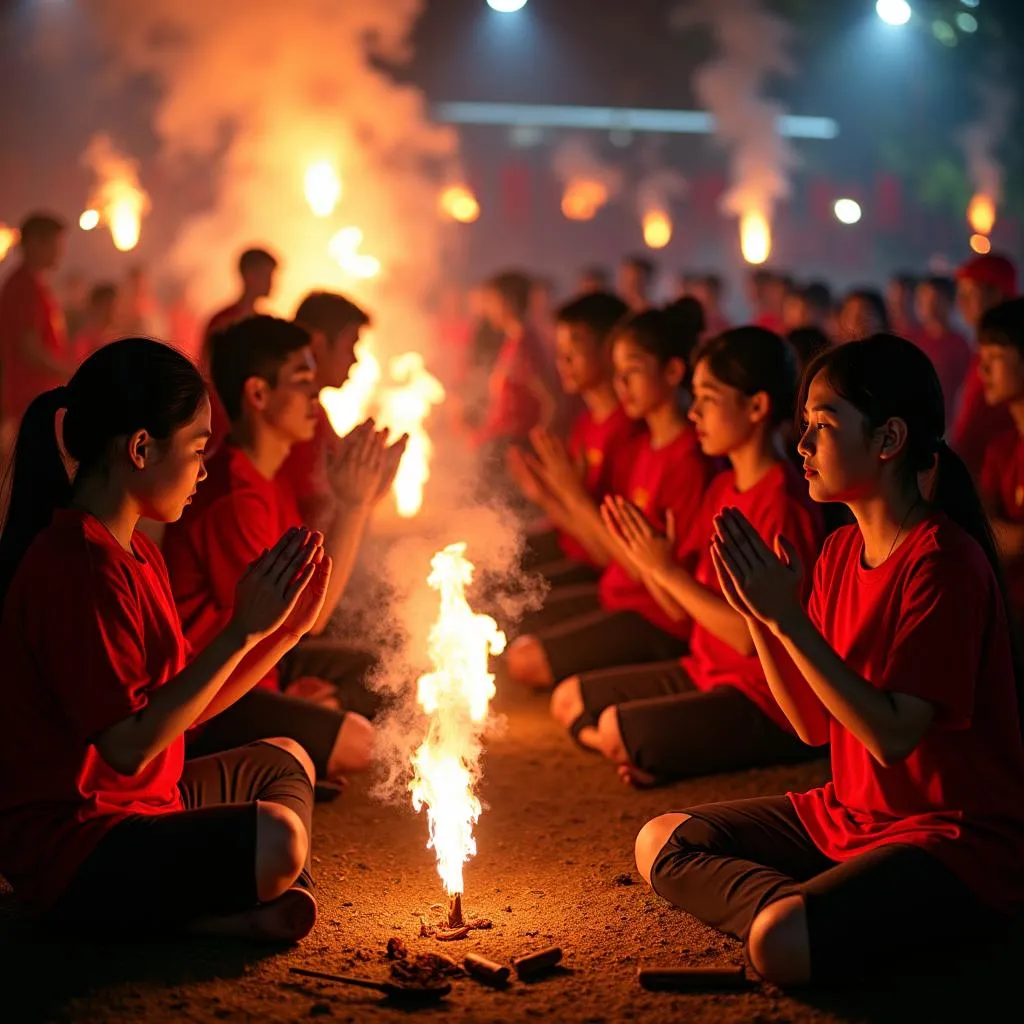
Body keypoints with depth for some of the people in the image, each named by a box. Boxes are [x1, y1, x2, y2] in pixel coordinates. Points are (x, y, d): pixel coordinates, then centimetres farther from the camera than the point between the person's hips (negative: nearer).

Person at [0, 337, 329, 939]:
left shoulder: (136, 552, 13)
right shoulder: (79, 566, -21)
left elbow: (185, 705, 13)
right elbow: (128, 746, -25)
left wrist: (286, 630, 5)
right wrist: (243, 630, -22)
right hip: (70, 847, -11)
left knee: (284, 761, 24)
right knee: (273, 838, -31)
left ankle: (267, 904, -2)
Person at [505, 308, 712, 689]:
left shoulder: (688, 460, -23)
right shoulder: (646, 443, 5)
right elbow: (611, 551, 5)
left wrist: (579, 501, -21)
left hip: (654, 620, -9)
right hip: (618, 595, 9)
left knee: (525, 660, -12)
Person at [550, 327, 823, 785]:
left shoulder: (783, 502, -20)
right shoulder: (722, 488, 8)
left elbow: (752, 635, -24)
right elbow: (683, 605, 7)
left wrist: (667, 571, -19)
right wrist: (646, 554, -12)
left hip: (764, 701, -10)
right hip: (705, 672, 10)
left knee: (616, 729, -26)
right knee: (569, 700, 9)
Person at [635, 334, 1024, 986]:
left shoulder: (944, 561, -19)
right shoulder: (841, 551, 7)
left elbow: (892, 735, -25)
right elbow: (814, 724, 7)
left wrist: (787, 617, -24)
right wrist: (757, 612, -6)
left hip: (961, 840, -9)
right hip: (850, 814, 9)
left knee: (783, 944, -33)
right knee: (661, 843, 5)